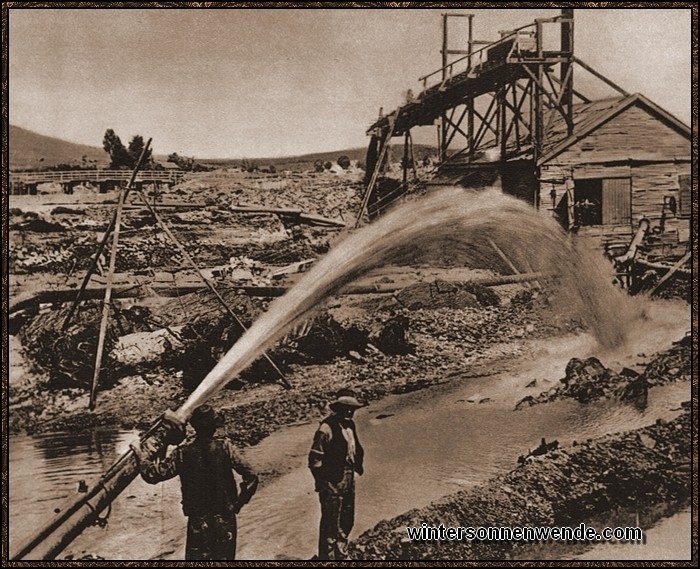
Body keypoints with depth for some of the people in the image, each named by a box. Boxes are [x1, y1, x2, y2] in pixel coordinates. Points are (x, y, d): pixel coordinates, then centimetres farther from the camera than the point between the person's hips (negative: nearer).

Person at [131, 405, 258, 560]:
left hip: (197, 520, 0)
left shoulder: (183, 452, -7)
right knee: (224, 557, 12)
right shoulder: (224, 446, -8)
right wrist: (239, 503, 0)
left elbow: (153, 474, -8)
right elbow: (250, 476, -13)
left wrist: (141, 455, 9)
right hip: (225, 519, 0)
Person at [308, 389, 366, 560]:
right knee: (330, 525, 1)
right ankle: (327, 557, 14)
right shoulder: (327, 428, -20)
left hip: (348, 482, 8)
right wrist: (322, 482, -14)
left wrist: (358, 463, 6)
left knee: (346, 522, 21)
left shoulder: (350, 424, 5)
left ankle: (341, 554, 38)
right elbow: (315, 459, -17)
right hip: (332, 484, -8)